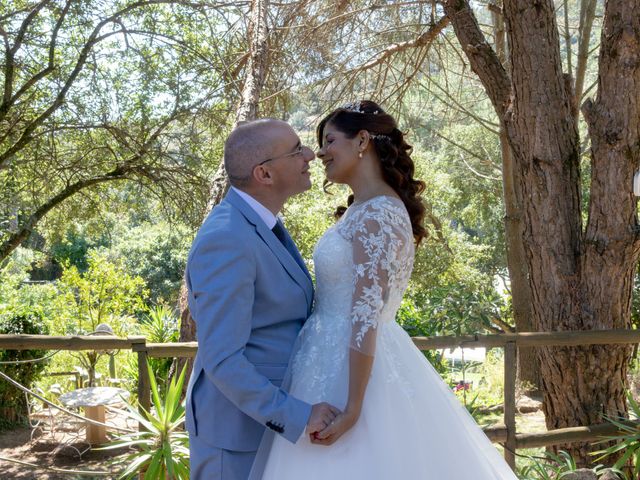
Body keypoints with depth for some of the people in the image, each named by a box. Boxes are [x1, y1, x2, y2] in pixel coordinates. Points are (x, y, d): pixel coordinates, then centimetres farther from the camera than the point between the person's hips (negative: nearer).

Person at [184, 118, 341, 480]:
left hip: (269, 412, 9)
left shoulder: (256, 223, 5)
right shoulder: (226, 241, -27)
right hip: (234, 423, -9)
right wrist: (297, 415, -28)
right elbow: (221, 359, -28)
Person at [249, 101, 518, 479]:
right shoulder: (365, 210, 11)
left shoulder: (376, 214, -18)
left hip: (350, 370, -9)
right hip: (338, 360, 9)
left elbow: (367, 315, -23)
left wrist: (352, 406, -23)